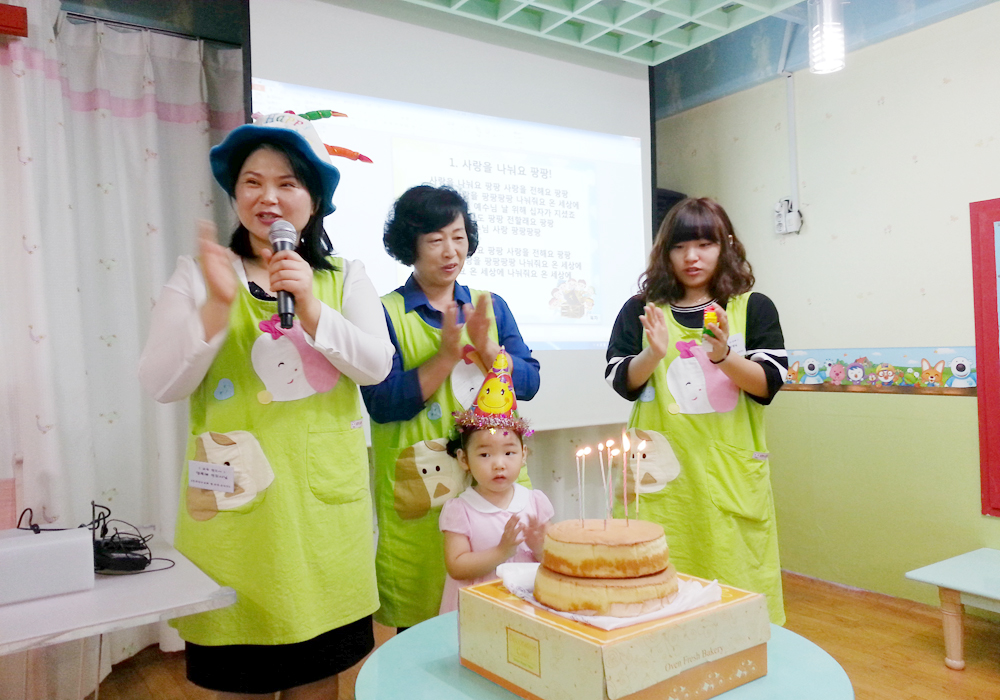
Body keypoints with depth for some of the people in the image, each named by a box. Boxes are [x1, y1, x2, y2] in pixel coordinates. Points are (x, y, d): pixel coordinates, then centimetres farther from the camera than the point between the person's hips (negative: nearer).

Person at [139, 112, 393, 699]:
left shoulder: (345, 277, 6)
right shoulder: (199, 276, 2)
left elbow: (377, 366, -6)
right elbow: (162, 385, -6)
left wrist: (312, 309, -19)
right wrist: (218, 303, -18)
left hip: (323, 494, 1)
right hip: (236, 495, -1)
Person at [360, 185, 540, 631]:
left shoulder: (492, 306, 10)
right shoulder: (386, 313, -3)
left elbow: (528, 383, 5)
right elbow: (383, 404, -11)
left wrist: (486, 347, -12)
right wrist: (447, 354, -17)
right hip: (421, 486, -3)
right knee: (421, 616, 6)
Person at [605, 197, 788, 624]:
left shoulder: (753, 308, 7)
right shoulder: (640, 310, 9)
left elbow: (769, 384, -1)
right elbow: (622, 384, 4)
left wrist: (722, 355, -18)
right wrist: (653, 354, -14)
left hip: (731, 472, 0)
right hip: (662, 473, 1)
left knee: (737, 586, 3)